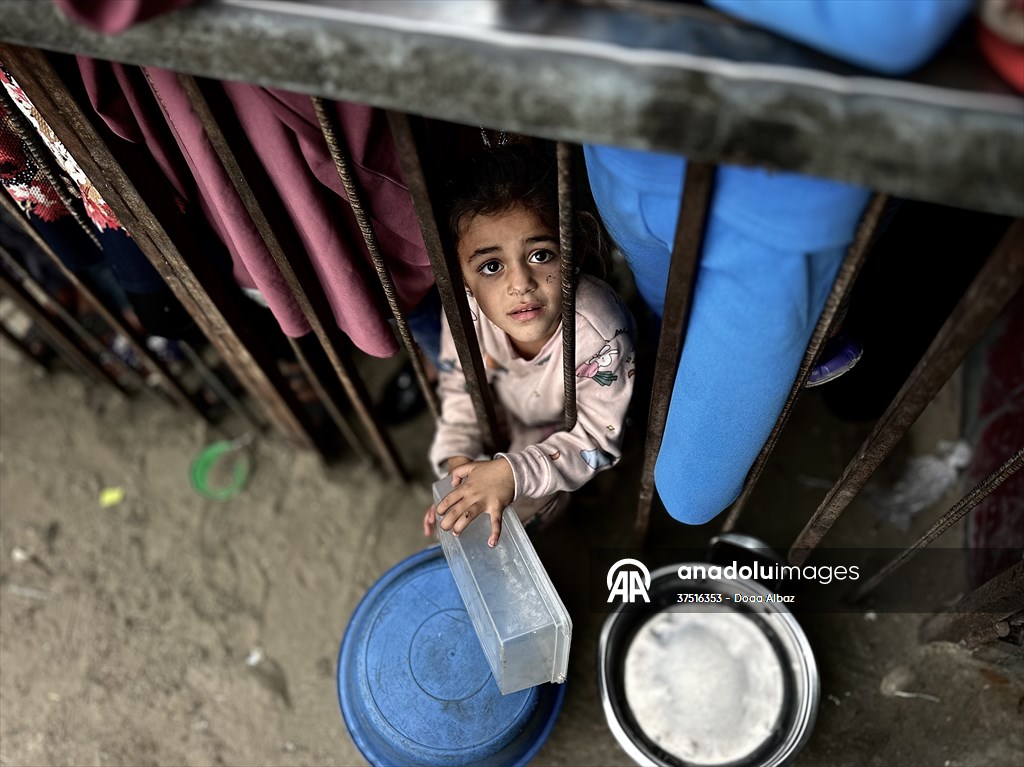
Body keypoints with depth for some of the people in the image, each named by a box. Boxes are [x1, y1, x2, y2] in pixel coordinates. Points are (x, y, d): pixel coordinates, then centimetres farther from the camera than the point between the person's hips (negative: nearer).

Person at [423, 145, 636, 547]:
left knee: (520, 509, -8)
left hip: (568, 428, -3)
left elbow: (596, 440, -29)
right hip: (505, 411, 4)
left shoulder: (601, 334, -43)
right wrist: (457, 458, -20)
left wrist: (513, 473, -39)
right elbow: (460, 386, -9)